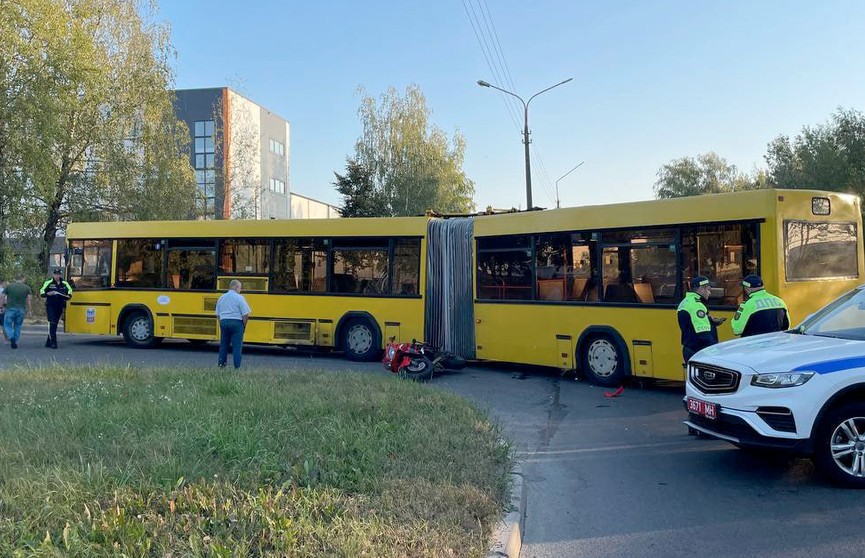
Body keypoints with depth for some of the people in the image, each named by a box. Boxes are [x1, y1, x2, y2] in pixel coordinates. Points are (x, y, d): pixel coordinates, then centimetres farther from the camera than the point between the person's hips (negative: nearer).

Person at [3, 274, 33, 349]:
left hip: (10, 309, -1)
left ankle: (11, 338, -15)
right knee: (18, 326, 13)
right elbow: (29, 299, -4)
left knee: (7, 325, 9)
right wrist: (30, 309, 1)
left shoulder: (9, 286, 2)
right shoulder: (27, 288, 2)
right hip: (21, 310, 1)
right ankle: (15, 342, 13)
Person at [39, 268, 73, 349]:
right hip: (50, 306, -4)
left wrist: (66, 296, -5)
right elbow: (41, 293, -1)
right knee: (52, 323, -13)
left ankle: (48, 342, 20)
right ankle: (53, 342, -13)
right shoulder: (48, 283, -1)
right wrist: (48, 294, -20)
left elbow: (70, 293, 17)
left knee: (55, 324, 9)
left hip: (60, 307, 4)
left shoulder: (65, 284, 7)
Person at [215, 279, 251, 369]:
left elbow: (217, 314, 13)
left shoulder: (221, 298, 9)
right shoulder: (239, 298, -8)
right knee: (237, 346, 0)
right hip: (236, 323, -5)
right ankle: (237, 367, 0)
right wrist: (244, 325, 2)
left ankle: (221, 363, 21)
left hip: (223, 322, 5)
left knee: (223, 344, 17)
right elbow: (246, 314, -12)